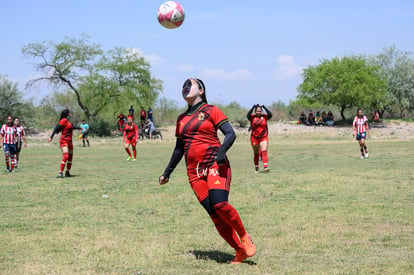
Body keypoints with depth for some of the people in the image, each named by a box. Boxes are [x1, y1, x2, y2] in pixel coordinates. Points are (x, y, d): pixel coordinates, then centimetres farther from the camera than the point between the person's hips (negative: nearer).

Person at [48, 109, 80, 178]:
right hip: (64, 141, -9)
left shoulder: (67, 121, 16)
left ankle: (67, 172, 19)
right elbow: (56, 128, -19)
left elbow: (72, 127, 36)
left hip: (69, 141, 9)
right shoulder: (64, 120, -11)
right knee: (66, 156, -19)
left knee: (70, 157, 11)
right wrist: (51, 136, -28)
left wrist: (79, 128, 52)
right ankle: (60, 173, -20)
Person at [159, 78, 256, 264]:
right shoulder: (181, 119, 20)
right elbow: (179, 148, 29)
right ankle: (240, 251, 2)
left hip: (215, 165, -5)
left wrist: (222, 150, -23)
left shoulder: (211, 111, 5)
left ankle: (244, 237, -1)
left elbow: (230, 134, -4)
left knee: (220, 205, -24)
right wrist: (167, 172, 29)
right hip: (194, 171, 5)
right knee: (213, 214, -6)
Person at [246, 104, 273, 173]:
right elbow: (248, 115, -20)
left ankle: (265, 167, -24)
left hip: (264, 137, 0)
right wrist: (252, 108, -25)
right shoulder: (252, 117, -1)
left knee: (264, 151, -14)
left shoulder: (265, 117, 2)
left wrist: (265, 108, -18)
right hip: (254, 138, 0)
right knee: (256, 153, 10)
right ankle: (256, 168, 20)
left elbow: (270, 115, -14)